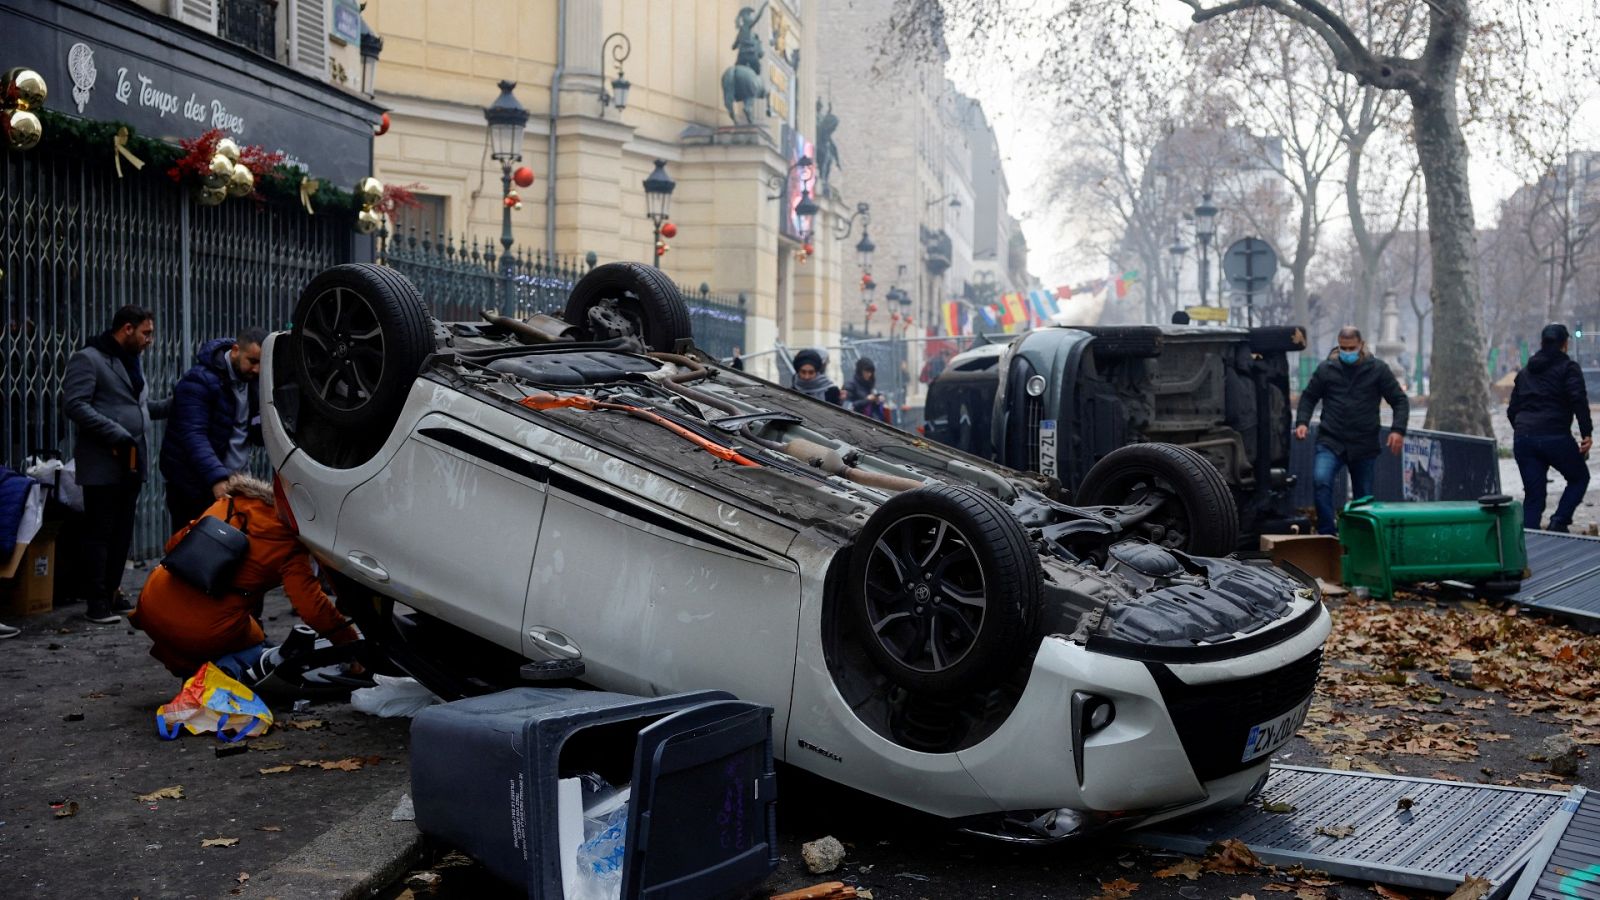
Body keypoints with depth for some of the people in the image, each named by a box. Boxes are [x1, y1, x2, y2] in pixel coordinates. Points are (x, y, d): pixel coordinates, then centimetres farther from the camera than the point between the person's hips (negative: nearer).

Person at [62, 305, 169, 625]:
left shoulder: (131, 362, 20)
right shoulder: (88, 360, -7)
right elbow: (74, 405, -17)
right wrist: (118, 435, -22)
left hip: (132, 464, 8)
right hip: (103, 465, -8)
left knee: (123, 533, 12)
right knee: (100, 533, -3)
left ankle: (113, 593, 20)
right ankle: (97, 602, 2)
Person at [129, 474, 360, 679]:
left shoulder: (230, 504, 11)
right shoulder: (290, 545, -3)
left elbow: (175, 543, 19)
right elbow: (310, 603, -10)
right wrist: (351, 642, -1)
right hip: (209, 632, -5)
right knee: (255, 649, 28)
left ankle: (188, 667, 12)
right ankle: (229, 668, -7)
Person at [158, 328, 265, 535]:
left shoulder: (252, 380, 6)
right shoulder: (200, 381, -15)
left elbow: (258, 436, 13)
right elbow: (193, 436, -26)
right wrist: (217, 478, -39)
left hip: (231, 482, 6)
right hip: (194, 487, -6)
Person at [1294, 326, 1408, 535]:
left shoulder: (1378, 369, 3)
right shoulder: (1326, 369, 4)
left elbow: (1399, 400, 6)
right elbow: (1309, 397, 15)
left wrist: (1398, 429, -8)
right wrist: (1302, 421, -2)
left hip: (1364, 446, 1)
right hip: (1330, 442, -1)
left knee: (1363, 496, 8)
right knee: (1320, 480, -25)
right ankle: (1327, 533, -18)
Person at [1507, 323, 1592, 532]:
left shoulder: (1524, 373, 21)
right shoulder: (1568, 367, 3)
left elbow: (1512, 410, 22)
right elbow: (1578, 399, -11)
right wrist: (1587, 433, -11)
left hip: (1522, 439, 5)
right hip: (1555, 437, -5)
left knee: (1533, 495, 8)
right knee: (1579, 477, 16)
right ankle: (1559, 522, -2)